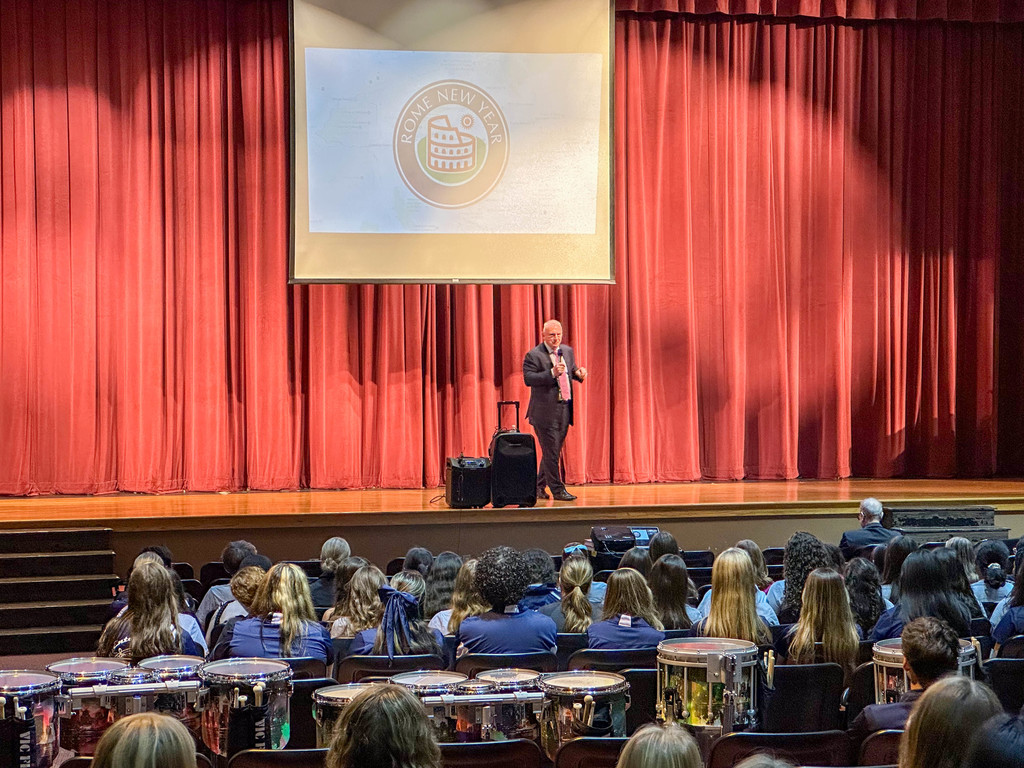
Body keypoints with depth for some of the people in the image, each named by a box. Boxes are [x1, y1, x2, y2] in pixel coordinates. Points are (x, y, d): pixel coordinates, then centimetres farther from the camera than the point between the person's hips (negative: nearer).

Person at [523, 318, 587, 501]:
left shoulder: (568, 351, 13)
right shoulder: (533, 355, -8)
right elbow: (528, 378, -17)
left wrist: (579, 373, 1)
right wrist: (552, 373, -26)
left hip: (564, 410, 7)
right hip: (545, 411, -7)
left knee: (553, 451, 13)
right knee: (551, 452, -5)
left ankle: (539, 486, 25)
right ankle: (557, 490, 0)